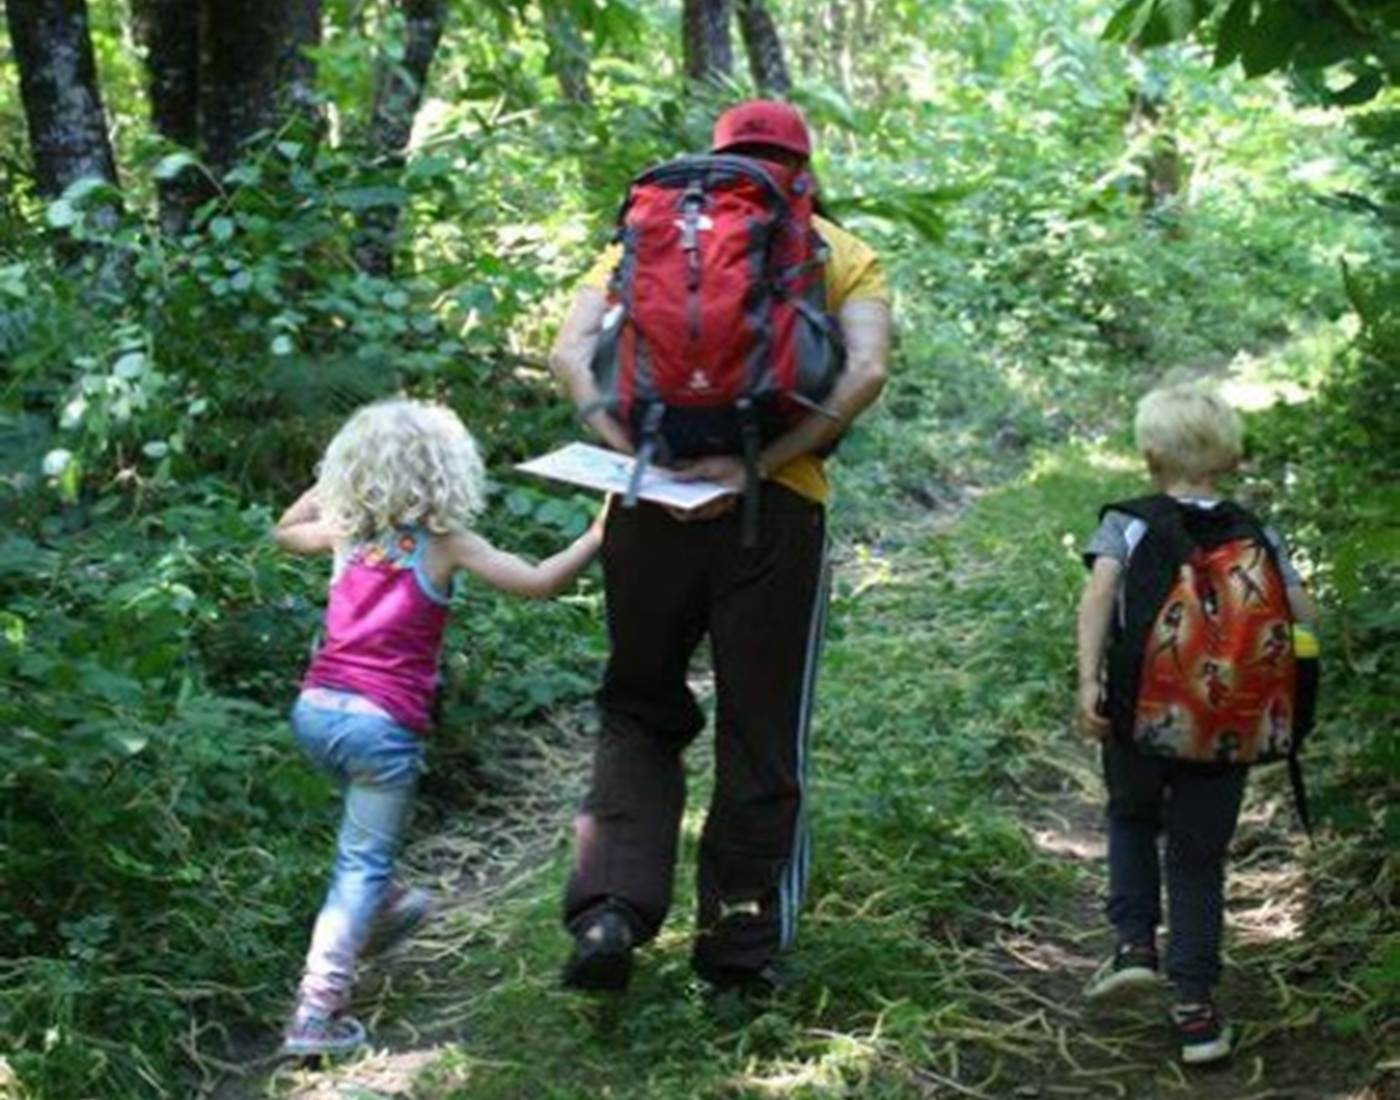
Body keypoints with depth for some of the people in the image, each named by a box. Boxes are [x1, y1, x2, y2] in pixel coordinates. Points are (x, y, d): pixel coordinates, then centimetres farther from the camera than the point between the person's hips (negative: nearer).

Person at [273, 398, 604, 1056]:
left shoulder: (346, 532, 8)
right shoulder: (444, 545, -7)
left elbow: (286, 531, 31)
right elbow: (539, 583, -11)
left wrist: (330, 486, 33)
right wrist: (598, 536, -1)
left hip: (316, 709, 6)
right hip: (383, 725, -6)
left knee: (364, 828, 33)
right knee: (364, 861, 0)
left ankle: (378, 910, 54)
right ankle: (318, 1012, -6)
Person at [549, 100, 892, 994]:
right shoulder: (846, 256, 10)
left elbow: (571, 354, -1)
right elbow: (864, 373, -9)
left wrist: (635, 454, -11)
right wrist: (755, 465, -16)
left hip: (653, 506, 1)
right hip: (776, 509, -1)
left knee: (640, 714, 17)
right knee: (762, 736, 11)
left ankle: (611, 909, 0)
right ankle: (741, 943, 18)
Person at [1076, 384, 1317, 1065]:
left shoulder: (1126, 525, -1)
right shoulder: (1260, 536, 4)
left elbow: (1099, 591, -18)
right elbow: (1303, 617, -2)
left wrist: (1088, 679, -24)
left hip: (1140, 721, -1)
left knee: (1131, 818, 28)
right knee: (1199, 861, 12)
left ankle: (1135, 943, 12)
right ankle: (1195, 1009, 8)